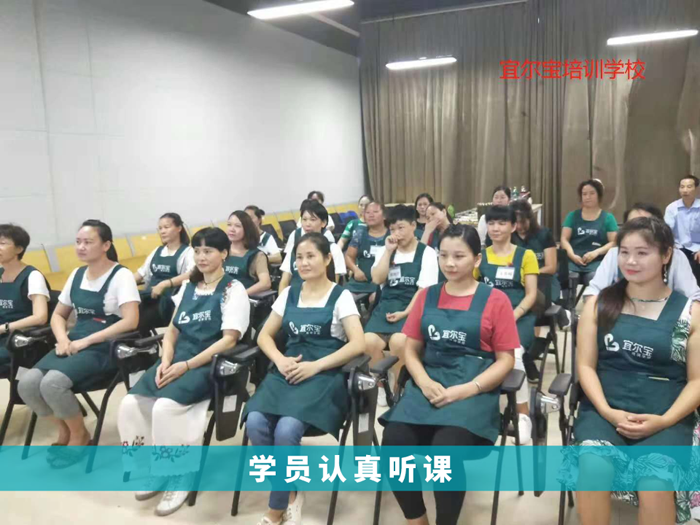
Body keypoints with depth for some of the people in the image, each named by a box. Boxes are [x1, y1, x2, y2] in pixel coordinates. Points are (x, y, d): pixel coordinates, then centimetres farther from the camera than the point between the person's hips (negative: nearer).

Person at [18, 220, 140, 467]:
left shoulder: (121, 276, -9)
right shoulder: (76, 275, 12)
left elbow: (130, 322, -20)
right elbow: (58, 315, 20)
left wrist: (86, 341, -20)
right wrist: (63, 339, -2)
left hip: (105, 348, -6)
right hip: (75, 343, 7)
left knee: (52, 383, -28)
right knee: (27, 384, -16)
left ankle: (80, 435, 0)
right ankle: (64, 430, 11)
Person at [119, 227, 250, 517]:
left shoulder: (233, 290, -4)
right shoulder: (188, 287, 17)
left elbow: (229, 340, -13)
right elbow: (172, 330, 15)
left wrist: (187, 365, -18)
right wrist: (166, 361, -5)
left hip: (210, 364, -6)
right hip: (178, 358, 7)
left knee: (165, 406, -29)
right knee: (131, 403, -14)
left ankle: (179, 475, -8)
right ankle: (155, 469, 5)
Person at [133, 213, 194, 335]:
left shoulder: (187, 252, -2)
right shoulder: (157, 251, 22)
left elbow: (191, 275, -20)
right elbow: (142, 272, 24)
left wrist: (164, 284, -29)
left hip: (171, 301, -6)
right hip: (151, 298, 6)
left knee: (141, 322, -26)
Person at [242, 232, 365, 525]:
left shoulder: (341, 296, 2)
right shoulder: (289, 294, 15)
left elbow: (358, 344, -8)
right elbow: (264, 336, 16)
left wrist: (315, 366, -17)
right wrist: (280, 360, -6)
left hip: (324, 375, -4)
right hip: (287, 372, 4)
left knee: (286, 429, -30)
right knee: (255, 423, -24)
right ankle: (291, 491, 0)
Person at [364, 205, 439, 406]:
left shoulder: (427, 253, 2)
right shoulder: (385, 251, 15)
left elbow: (425, 290, -6)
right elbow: (377, 279, -1)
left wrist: (405, 313, -17)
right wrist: (389, 251, -4)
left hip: (413, 307, -3)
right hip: (387, 303, 4)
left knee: (398, 341, -33)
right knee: (370, 341, -26)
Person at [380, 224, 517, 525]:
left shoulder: (495, 300, 2)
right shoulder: (427, 296, 12)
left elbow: (505, 360, 0)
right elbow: (411, 349, 12)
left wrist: (466, 390, -14)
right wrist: (424, 382, -8)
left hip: (475, 388, -3)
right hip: (429, 382, 3)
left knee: (446, 449, -30)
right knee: (394, 441, -23)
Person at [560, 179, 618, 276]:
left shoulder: (608, 217, 14)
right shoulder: (572, 216, 18)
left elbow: (613, 242, 6)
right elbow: (564, 239, 9)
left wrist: (596, 252, -12)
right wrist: (572, 255, -10)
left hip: (597, 261, -1)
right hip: (573, 261, 1)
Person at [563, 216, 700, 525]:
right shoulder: (599, 304, 9)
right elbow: (585, 365, 5)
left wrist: (663, 420, -12)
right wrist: (607, 412, -11)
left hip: (666, 420, 0)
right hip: (604, 410, 1)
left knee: (655, 483, -30)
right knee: (594, 466, -31)